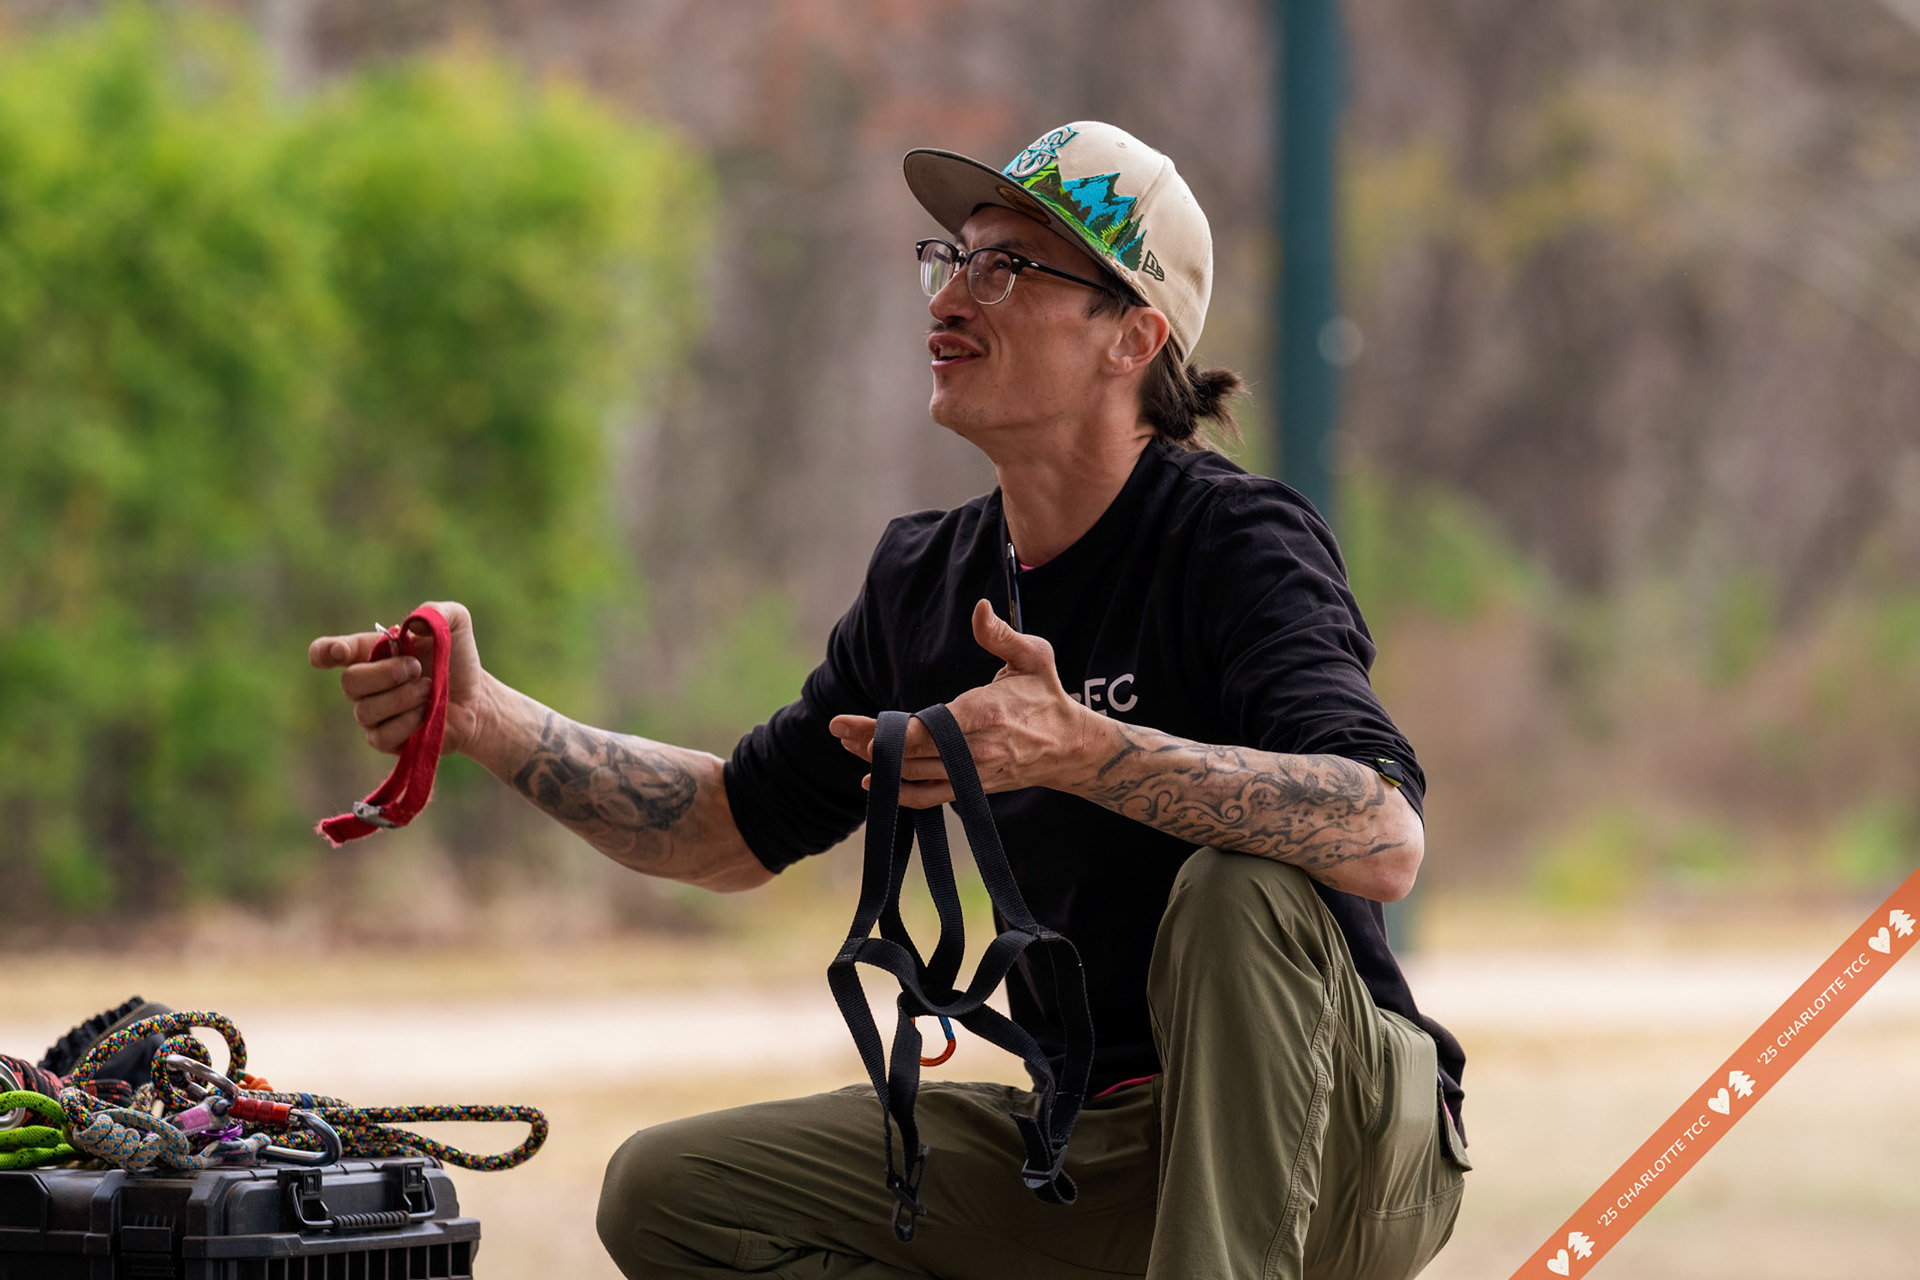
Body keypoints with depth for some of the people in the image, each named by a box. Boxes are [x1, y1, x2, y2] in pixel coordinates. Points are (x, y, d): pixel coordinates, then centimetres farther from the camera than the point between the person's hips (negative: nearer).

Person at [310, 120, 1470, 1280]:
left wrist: (1078, 749, -42)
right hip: (1102, 1161, 7)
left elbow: (1385, 839, -33)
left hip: (1349, 1151, -7)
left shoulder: (1240, 542, -16)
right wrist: (485, 718, 2)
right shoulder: (929, 580, 6)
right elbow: (739, 830, 16)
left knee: (1238, 886, -35)